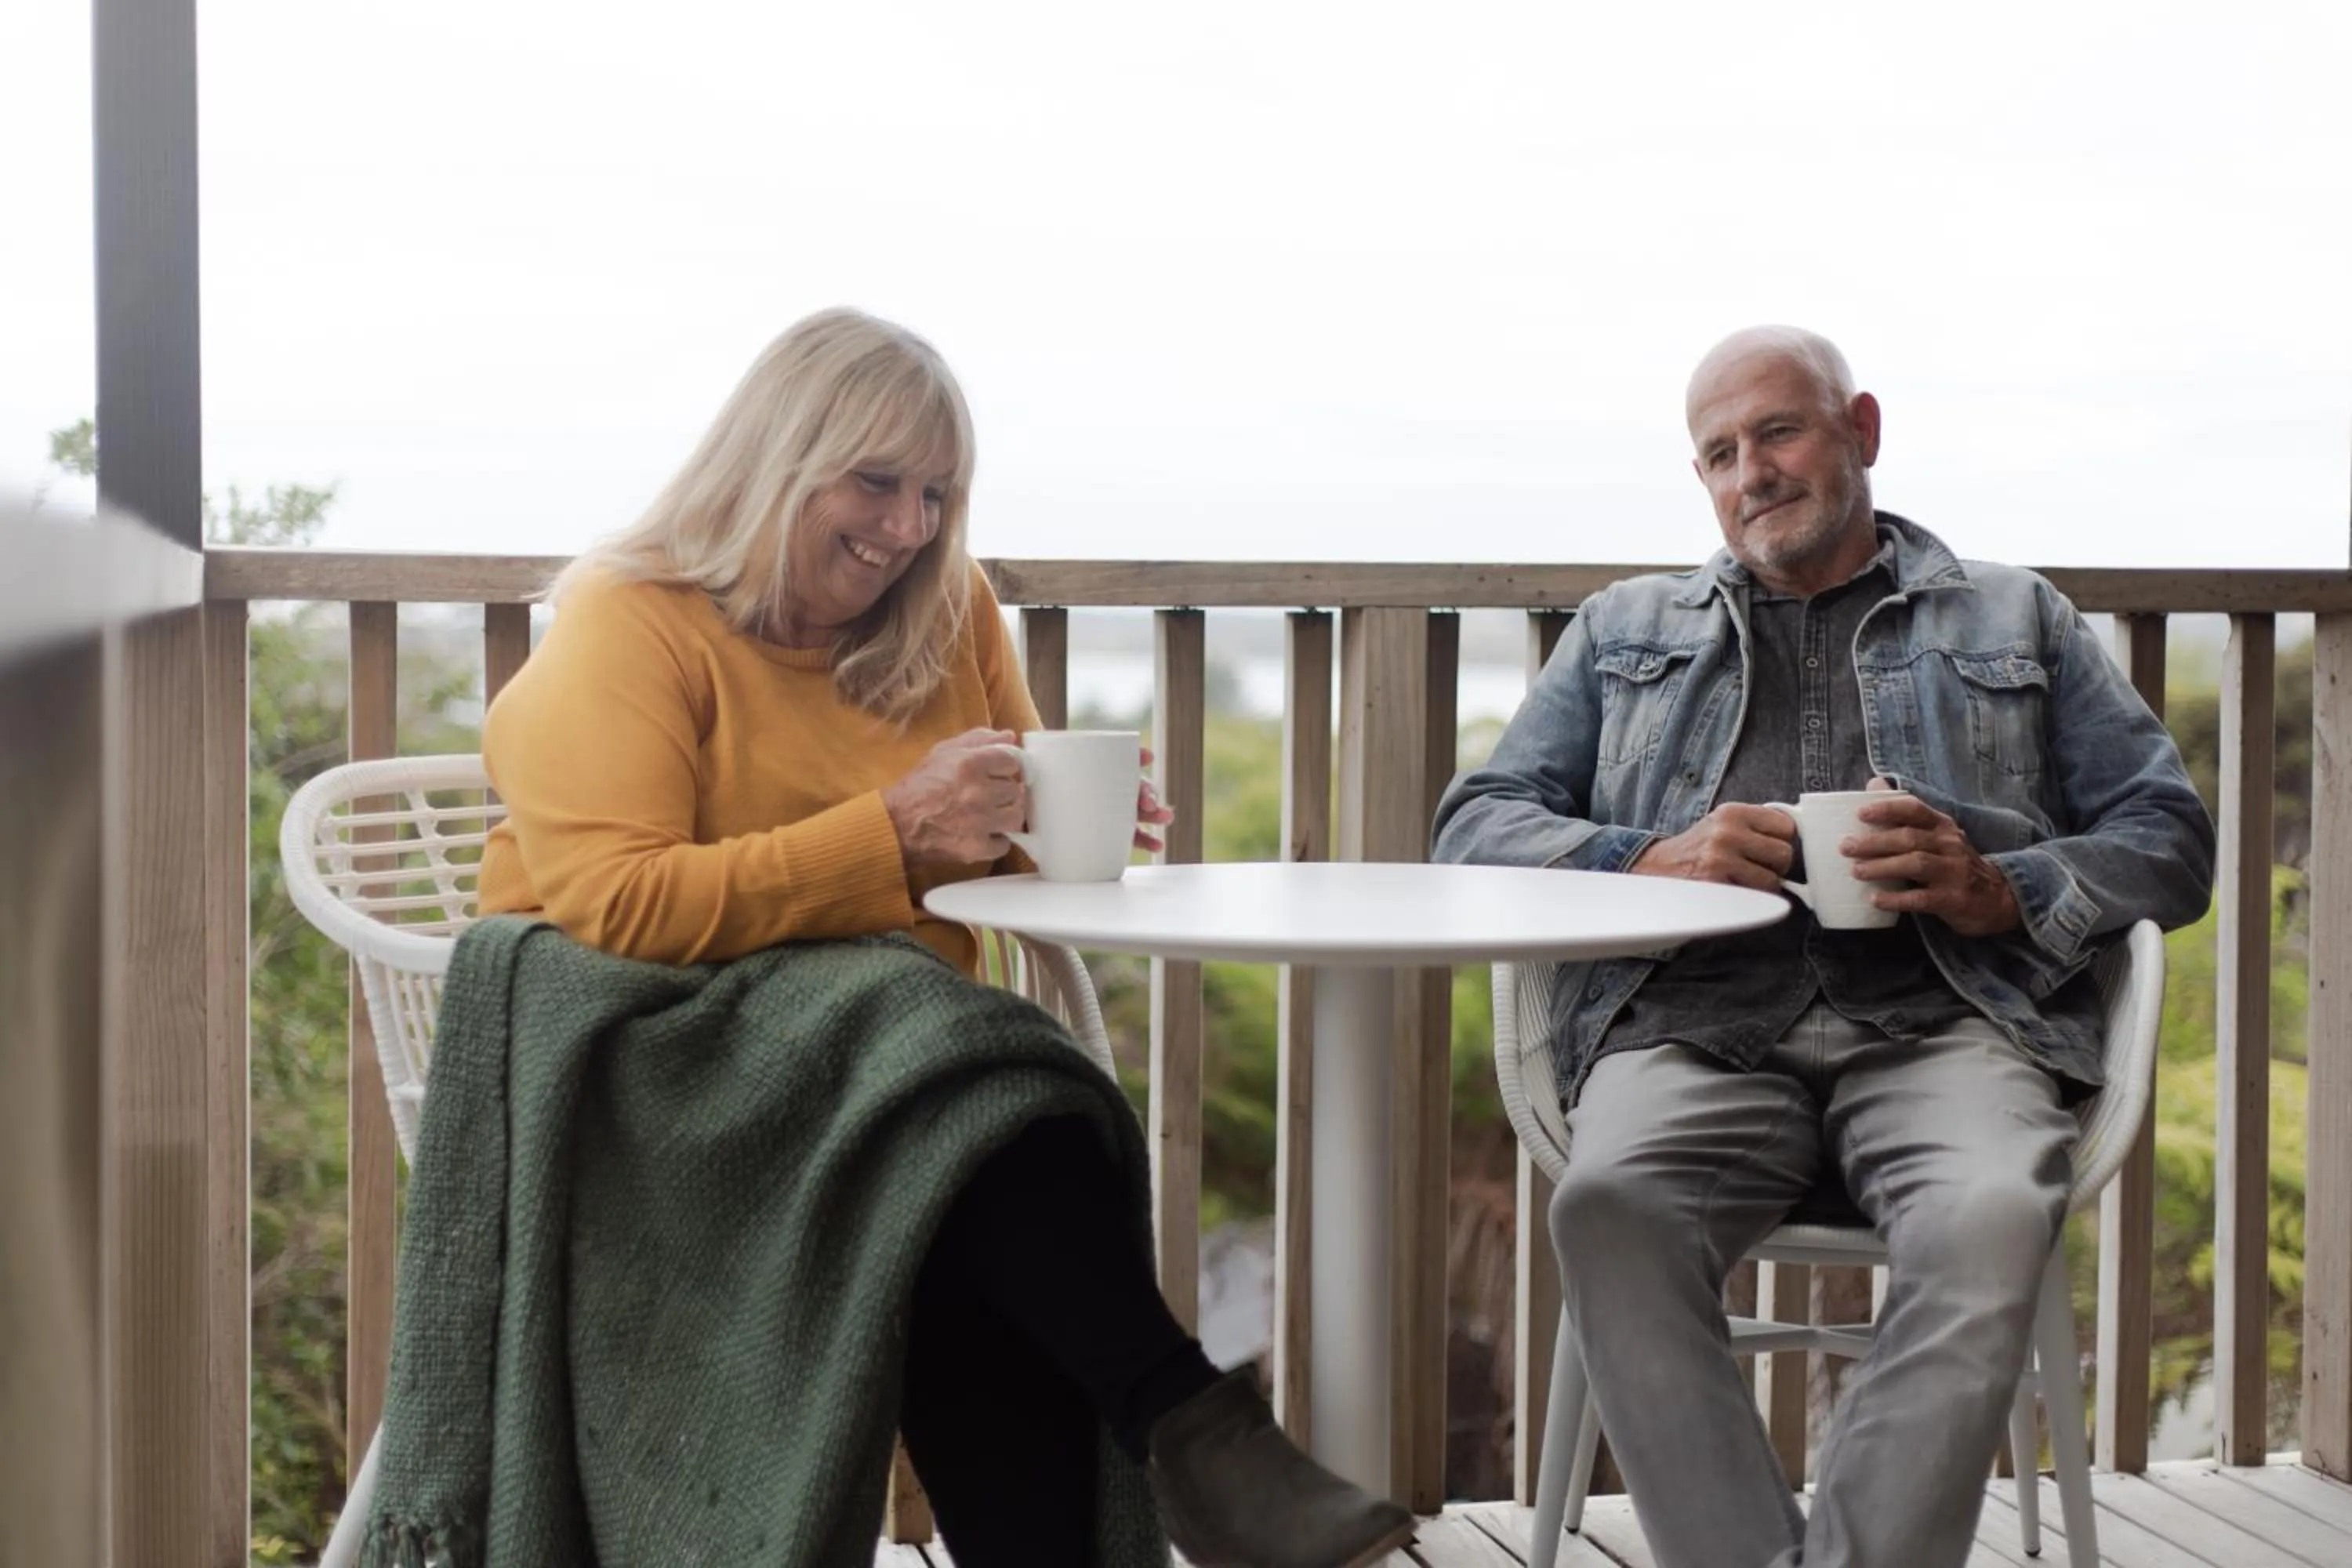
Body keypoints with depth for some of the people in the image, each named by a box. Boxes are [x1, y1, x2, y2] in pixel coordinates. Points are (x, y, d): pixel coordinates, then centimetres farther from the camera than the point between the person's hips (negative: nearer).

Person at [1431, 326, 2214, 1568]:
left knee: (1988, 1219, -36)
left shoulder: (2018, 620, 26)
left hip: (1944, 1029, 0)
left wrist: (1999, 892, -4)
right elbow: (1475, 827, 19)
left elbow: (2168, 837, 17)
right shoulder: (1622, 630, 29)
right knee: (1608, 1207, -34)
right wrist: (1651, 862, -1)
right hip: (1693, 1029, 1)